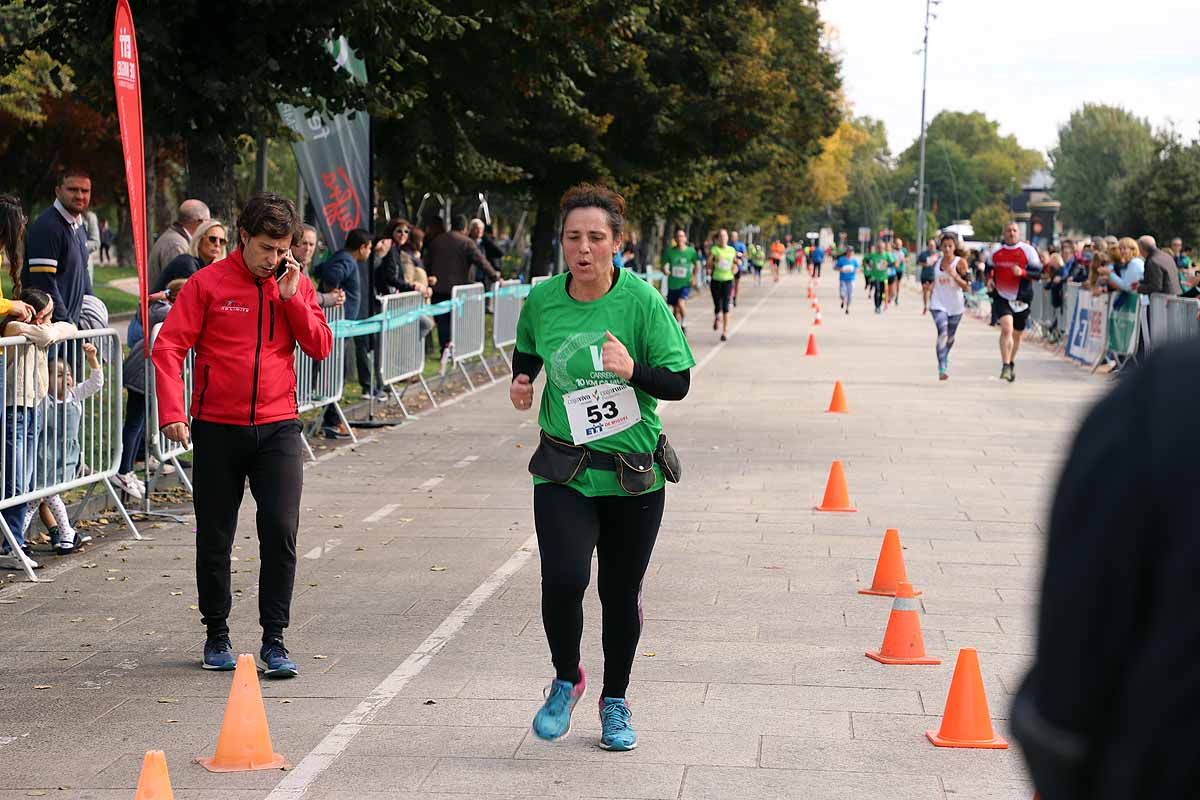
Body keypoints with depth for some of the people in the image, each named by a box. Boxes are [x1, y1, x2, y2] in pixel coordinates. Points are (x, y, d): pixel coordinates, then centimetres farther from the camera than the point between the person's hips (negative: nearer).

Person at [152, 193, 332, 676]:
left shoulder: (296, 287, 8)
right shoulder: (208, 283, -2)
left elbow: (320, 348, 2)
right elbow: (169, 347, -6)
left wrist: (291, 297, -9)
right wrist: (172, 413, -18)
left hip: (278, 428, 1)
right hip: (217, 429, -1)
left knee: (280, 531, -10)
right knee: (214, 538, 7)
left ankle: (274, 639, -2)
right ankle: (216, 634, 23)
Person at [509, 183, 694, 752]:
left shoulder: (642, 301, -10)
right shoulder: (542, 300, -2)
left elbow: (679, 382, -9)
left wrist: (633, 369, -27)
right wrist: (521, 380, 1)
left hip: (634, 475, -1)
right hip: (564, 470, 1)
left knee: (621, 593, 8)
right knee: (563, 579, -18)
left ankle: (615, 702, 32)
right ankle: (567, 680, 12)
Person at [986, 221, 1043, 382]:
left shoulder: (1028, 251, -3)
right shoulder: (995, 253, 6)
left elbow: (1038, 273, -6)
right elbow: (989, 269, 23)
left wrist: (1022, 272, -24)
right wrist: (989, 279, 2)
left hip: (1022, 299, 0)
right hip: (1002, 297, 0)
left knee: (1017, 333, 15)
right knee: (1006, 328, -22)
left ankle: (1011, 364, 39)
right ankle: (1005, 367, -22)